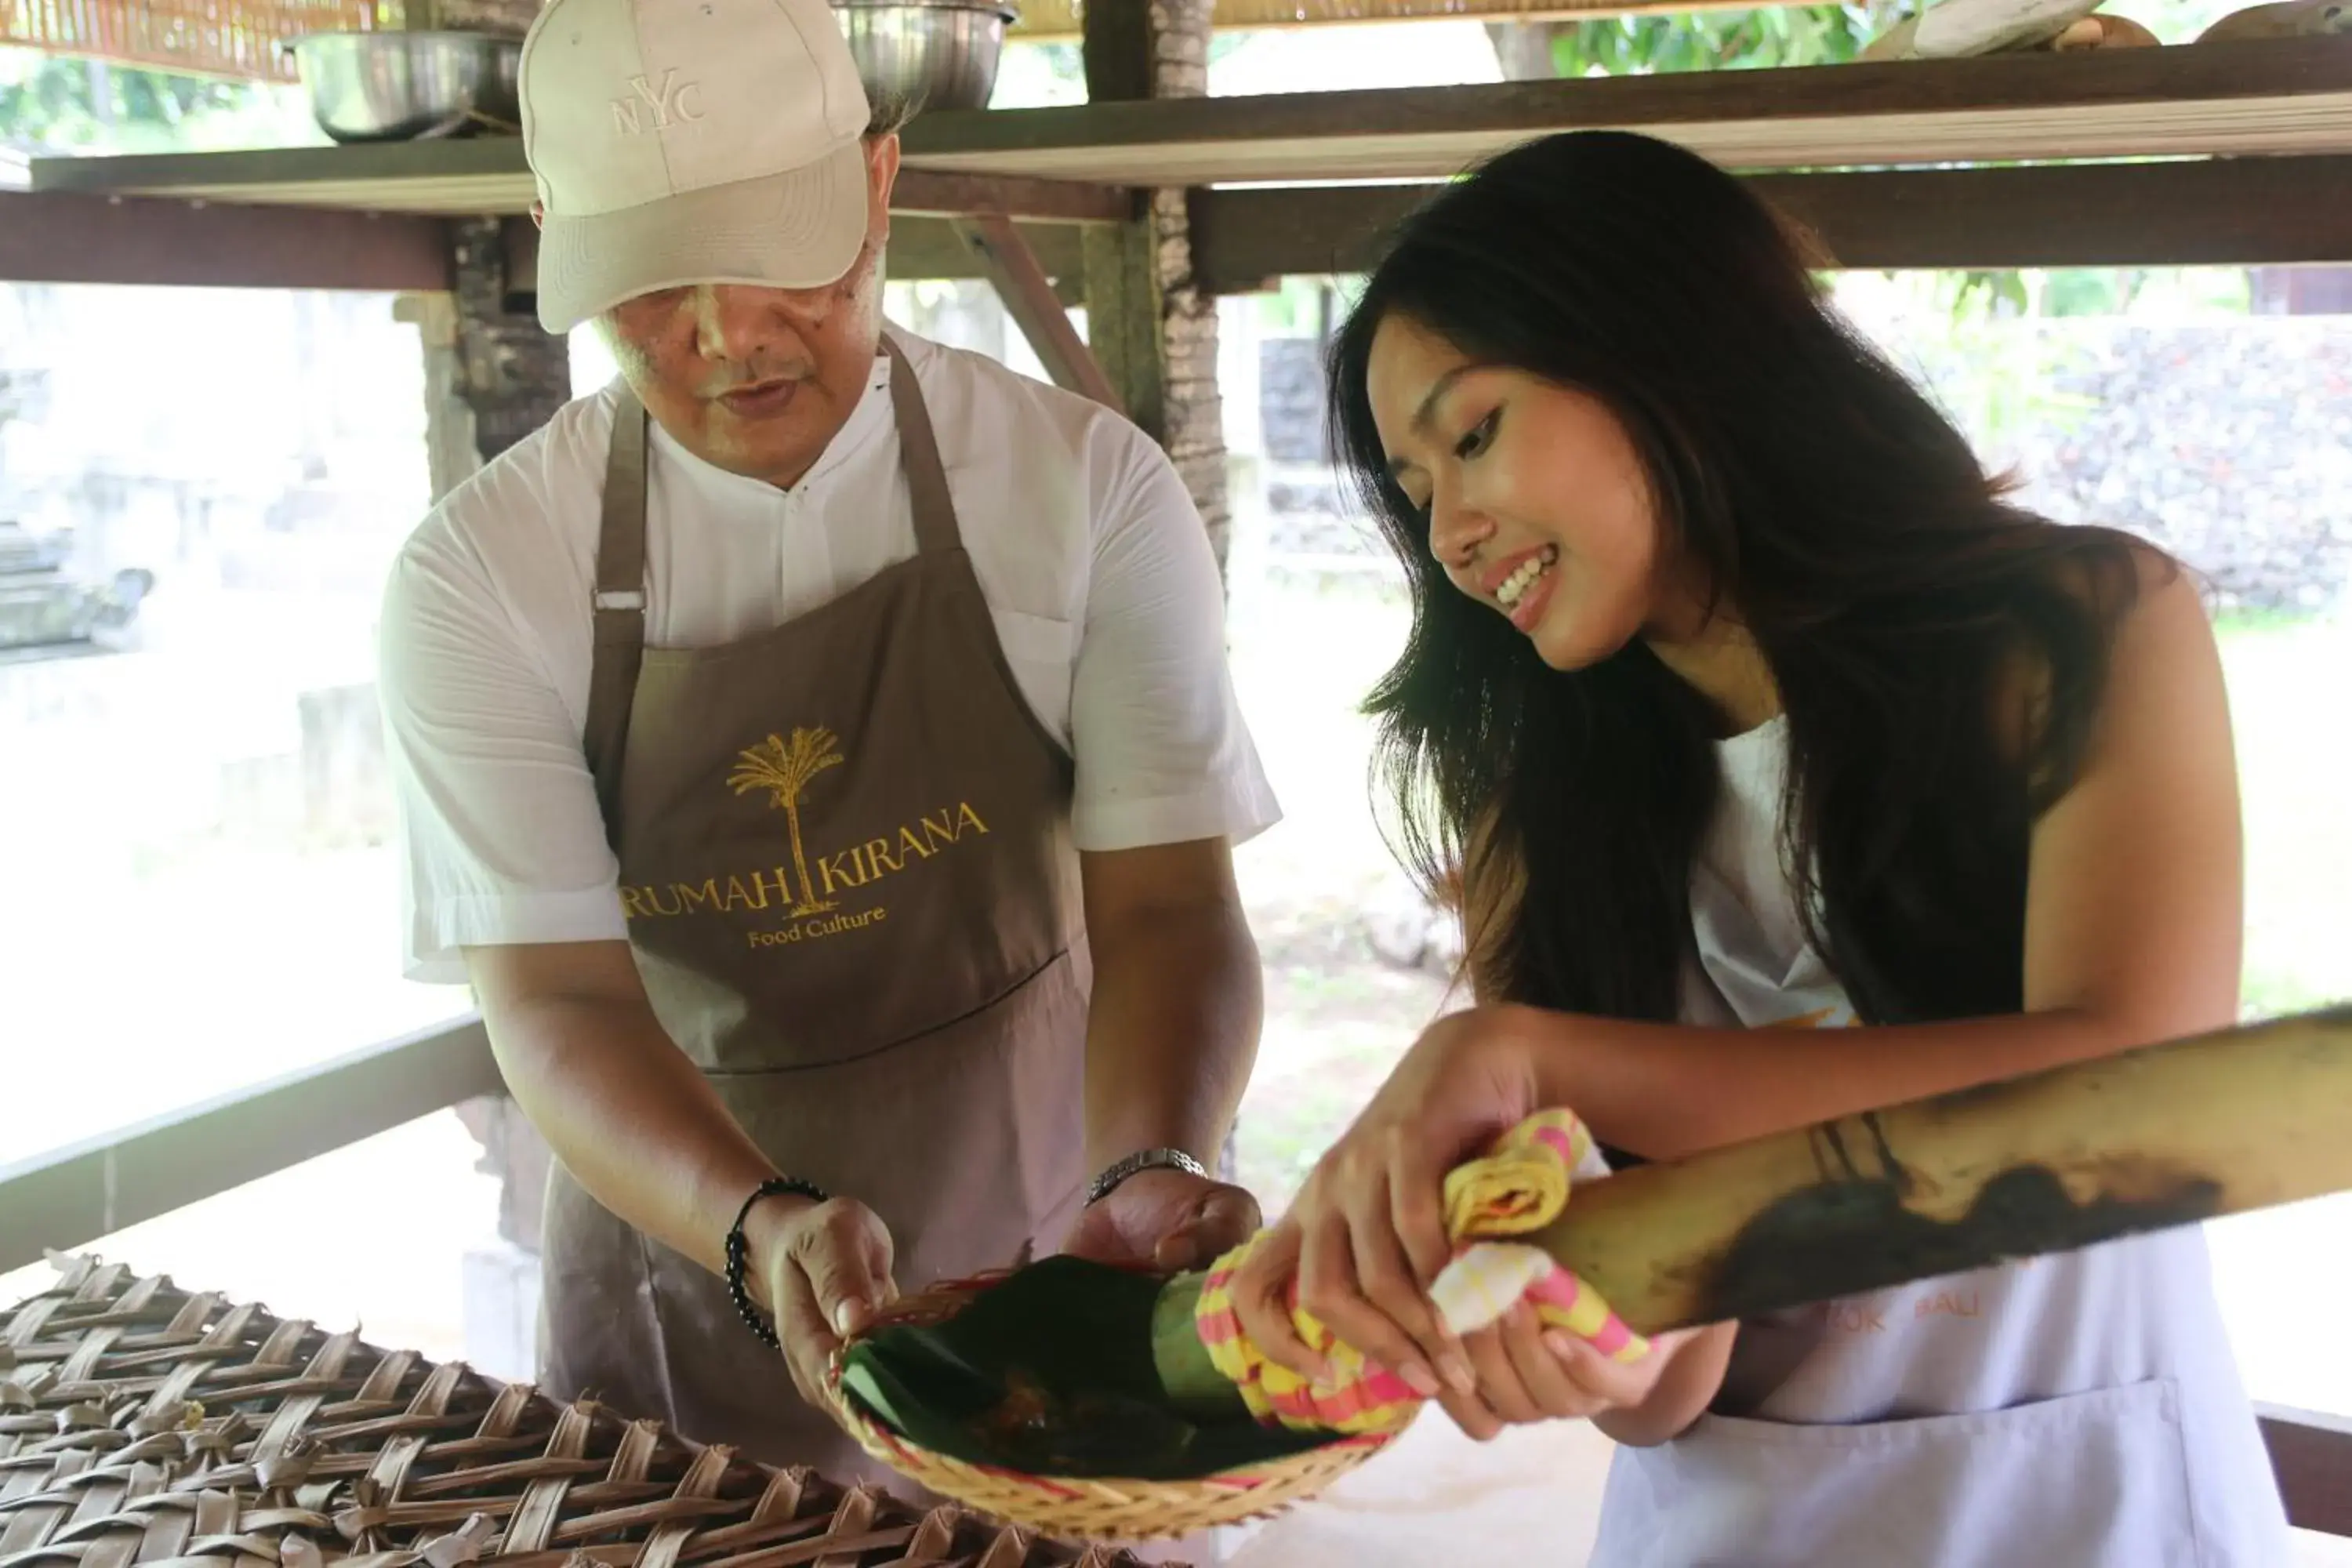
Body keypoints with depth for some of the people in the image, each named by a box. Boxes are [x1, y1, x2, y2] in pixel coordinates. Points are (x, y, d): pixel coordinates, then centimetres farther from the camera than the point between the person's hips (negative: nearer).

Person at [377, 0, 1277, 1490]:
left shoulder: (1090, 484, -13)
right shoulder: (482, 573, -13)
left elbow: (1162, 899, -15)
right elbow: (557, 999, -17)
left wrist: (1147, 1177, -34)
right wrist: (765, 1228, -35)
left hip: (1043, 1254, 0)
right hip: (687, 1253, 1)